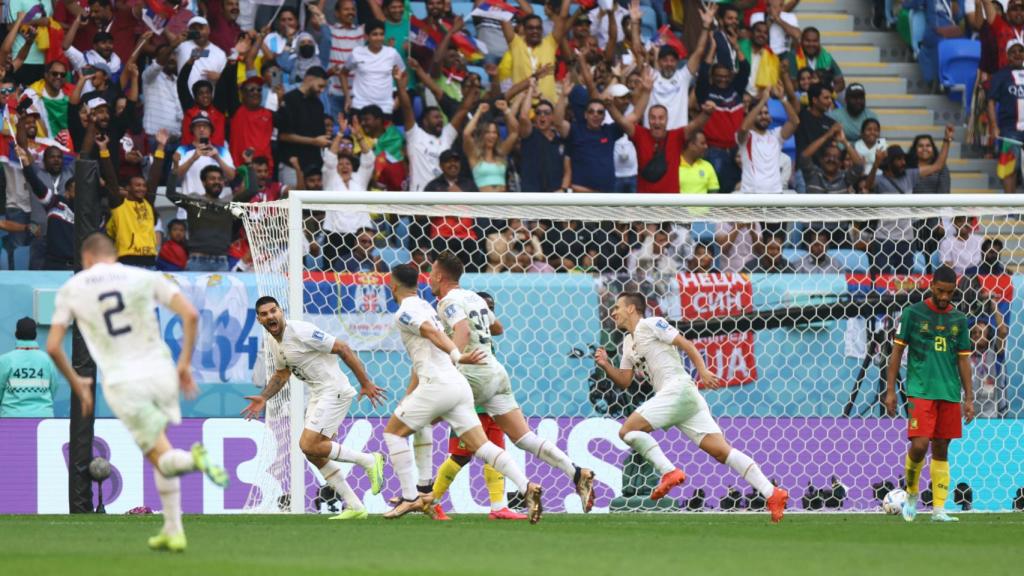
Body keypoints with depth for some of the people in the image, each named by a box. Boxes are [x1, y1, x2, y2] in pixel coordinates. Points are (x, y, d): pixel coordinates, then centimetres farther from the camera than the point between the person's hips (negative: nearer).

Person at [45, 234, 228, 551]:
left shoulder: (71, 289, 7)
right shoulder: (145, 278, 8)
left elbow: (53, 346, 3)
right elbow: (190, 314, -3)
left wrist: (76, 383, 17)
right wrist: (185, 363, 7)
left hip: (121, 383, -2)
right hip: (160, 371, 2)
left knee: (163, 459, 4)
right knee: (159, 451, 23)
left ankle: (193, 458, -31)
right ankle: (173, 531, 18)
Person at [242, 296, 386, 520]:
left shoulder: (301, 332, -18)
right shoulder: (273, 342, 10)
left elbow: (342, 349, -17)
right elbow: (282, 374, 28)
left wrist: (365, 383, -17)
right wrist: (263, 398, 14)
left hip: (335, 391, -9)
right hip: (318, 396, 9)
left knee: (309, 446, -18)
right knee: (316, 455, 7)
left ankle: (368, 460, -4)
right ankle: (355, 507, 13)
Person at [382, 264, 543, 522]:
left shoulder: (405, 312, -1)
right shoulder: (425, 307, 27)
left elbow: (431, 332, -21)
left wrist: (457, 357, -34)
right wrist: (408, 396, 37)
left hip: (437, 384, -8)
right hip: (459, 385, 8)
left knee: (393, 431, 9)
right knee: (480, 445, 0)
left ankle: (410, 498, 4)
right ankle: (527, 486, -18)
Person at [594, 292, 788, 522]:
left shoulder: (650, 324, 3)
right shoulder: (628, 343, 28)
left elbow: (685, 344, -4)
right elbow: (624, 382, 27)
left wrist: (703, 371, -15)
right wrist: (606, 366, 10)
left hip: (678, 389, -8)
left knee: (628, 431, -11)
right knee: (722, 451, -5)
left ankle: (669, 472, -18)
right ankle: (771, 493, -15)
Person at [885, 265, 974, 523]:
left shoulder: (959, 320, 10)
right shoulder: (913, 313, 0)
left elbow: (963, 359, 14)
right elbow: (897, 351, 2)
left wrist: (969, 398, 10)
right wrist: (890, 390, -2)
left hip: (950, 393, 4)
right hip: (920, 392, -4)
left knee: (941, 450, 5)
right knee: (920, 445, -15)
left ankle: (939, 509, 7)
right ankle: (911, 493, 10)